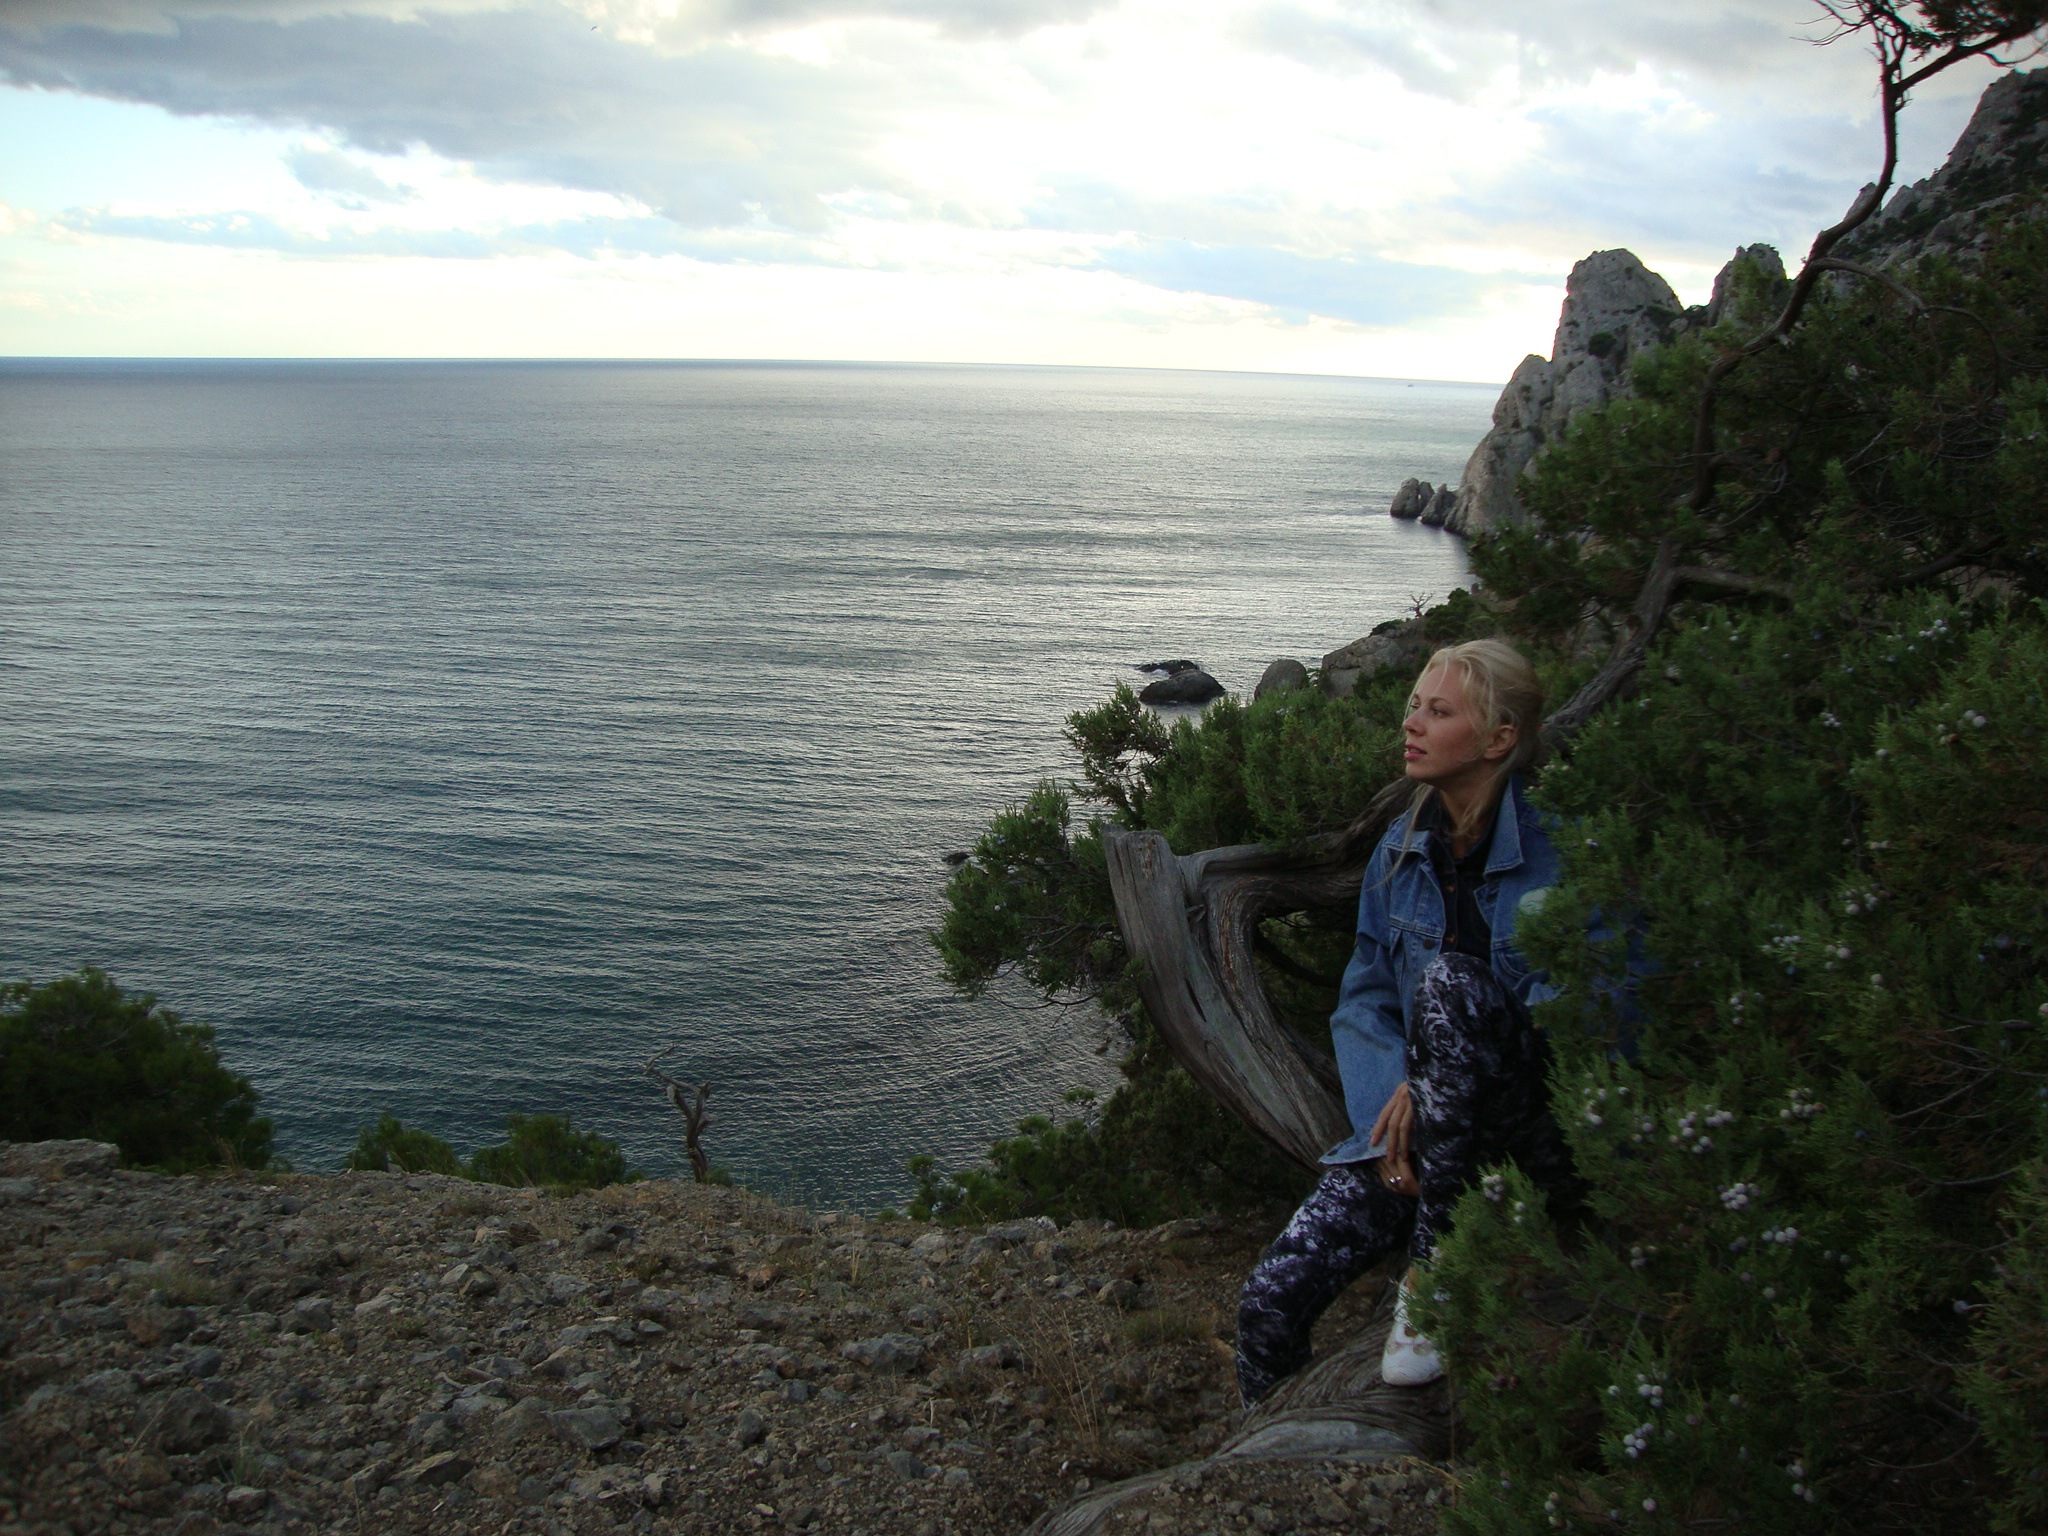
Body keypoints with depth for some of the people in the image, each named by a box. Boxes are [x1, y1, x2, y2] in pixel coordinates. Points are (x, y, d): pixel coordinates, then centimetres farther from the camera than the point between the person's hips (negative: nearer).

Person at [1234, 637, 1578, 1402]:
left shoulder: (1561, 851, -11)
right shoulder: (1402, 850, 6)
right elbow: (1362, 1000, 8)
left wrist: (1430, 1088, -20)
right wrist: (1388, 1108, -12)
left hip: (1545, 1138, -4)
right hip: (1414, 1120, 4)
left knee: (1451, 982, -33)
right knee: (1272, 1298, -16)